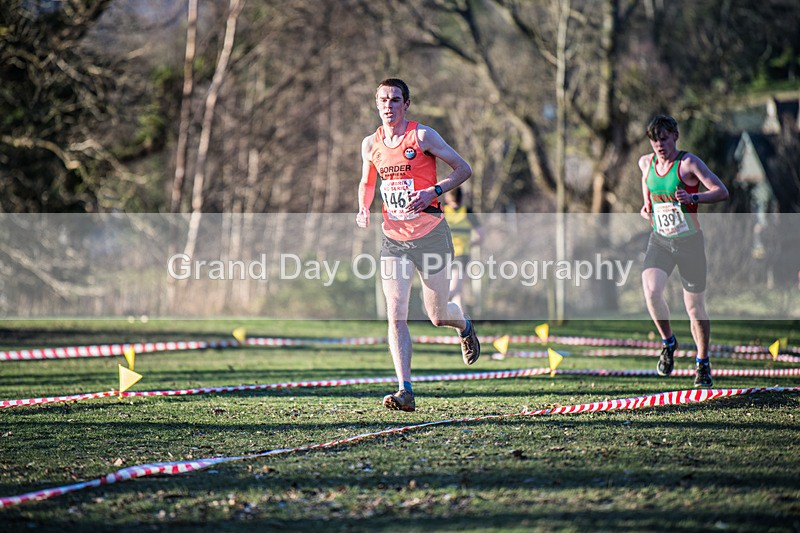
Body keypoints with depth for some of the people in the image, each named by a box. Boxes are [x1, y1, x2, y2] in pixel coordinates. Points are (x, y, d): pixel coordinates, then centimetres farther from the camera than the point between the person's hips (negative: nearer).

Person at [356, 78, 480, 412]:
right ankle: (405, 392, -15)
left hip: (429, 234, -3)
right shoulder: (371, 144, 6)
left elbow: (463, 169, -5)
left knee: (438, 316, 8)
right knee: (396, 316, -11)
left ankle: (465, 326, 46)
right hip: (393, 239, 3)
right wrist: (364, 209, 2)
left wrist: (433, 192, -19)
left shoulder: (423, 136, -8)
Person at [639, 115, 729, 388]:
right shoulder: (646, 162, 3)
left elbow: (722, 191, -18)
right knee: (651, 291, -23)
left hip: (690, 242, -3)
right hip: (659, 240, 3)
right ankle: (668, 342, 2)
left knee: (695, 307, 2)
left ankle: (702, 363, 22)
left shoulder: (688, 162, -13)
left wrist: (693, 197, -35)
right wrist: (647, 207, 10)